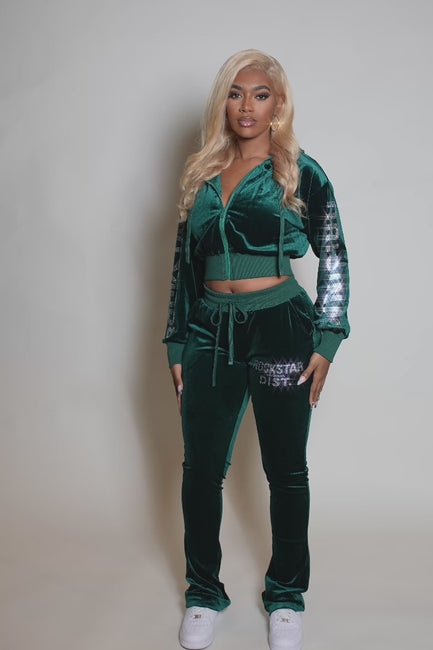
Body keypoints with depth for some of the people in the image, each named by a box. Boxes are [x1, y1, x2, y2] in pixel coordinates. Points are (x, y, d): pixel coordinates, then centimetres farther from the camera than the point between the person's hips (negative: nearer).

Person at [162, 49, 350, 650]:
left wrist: (326, 342, -5)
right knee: (201, 469, 7)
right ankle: (204, 594, 27)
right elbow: (184, 265, 13)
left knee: (286, 469, 8)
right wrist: (177, 347, 10)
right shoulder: (202, 176, 11)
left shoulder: (300, 173, 1)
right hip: (209, 334, 3)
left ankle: (286, 596, 28)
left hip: (279, 331, -3)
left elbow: (334, 261, 2)